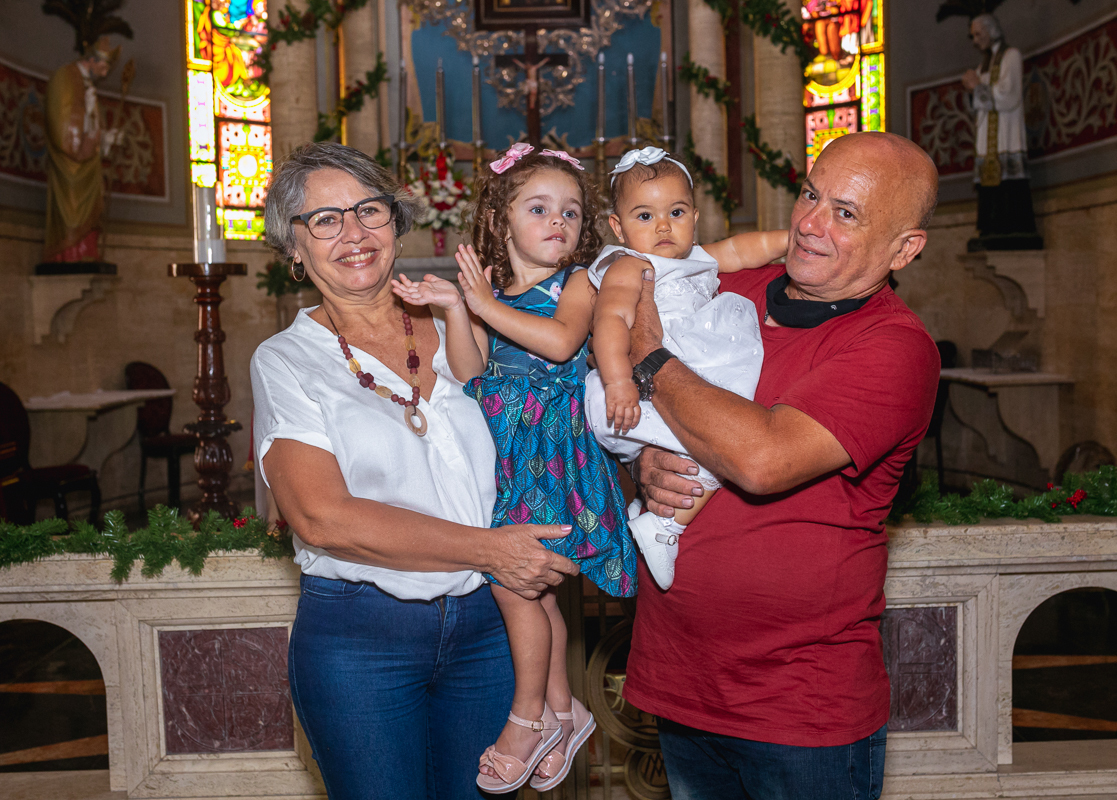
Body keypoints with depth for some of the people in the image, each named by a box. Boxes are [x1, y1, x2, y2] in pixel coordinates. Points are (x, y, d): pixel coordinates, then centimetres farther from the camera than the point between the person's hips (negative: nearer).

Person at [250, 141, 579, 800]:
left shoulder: (457, 333, 8)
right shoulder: (285, 361, -2)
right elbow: (323, 517, -13)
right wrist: (486, 549, -15)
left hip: (485, 621, 3)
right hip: (356, 637, -3)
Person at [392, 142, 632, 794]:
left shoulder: (577, 282, -3)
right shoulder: (486, 287, 11)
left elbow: (559, 340, -23)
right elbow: (470, 372, 2)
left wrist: (485, 305, -18)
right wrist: (453, 308, -12)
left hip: (552, 447, -5)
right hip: (502, 445, 6)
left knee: (513, 579, -6)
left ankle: (529, 715, 14)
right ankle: (563, 710, 29)